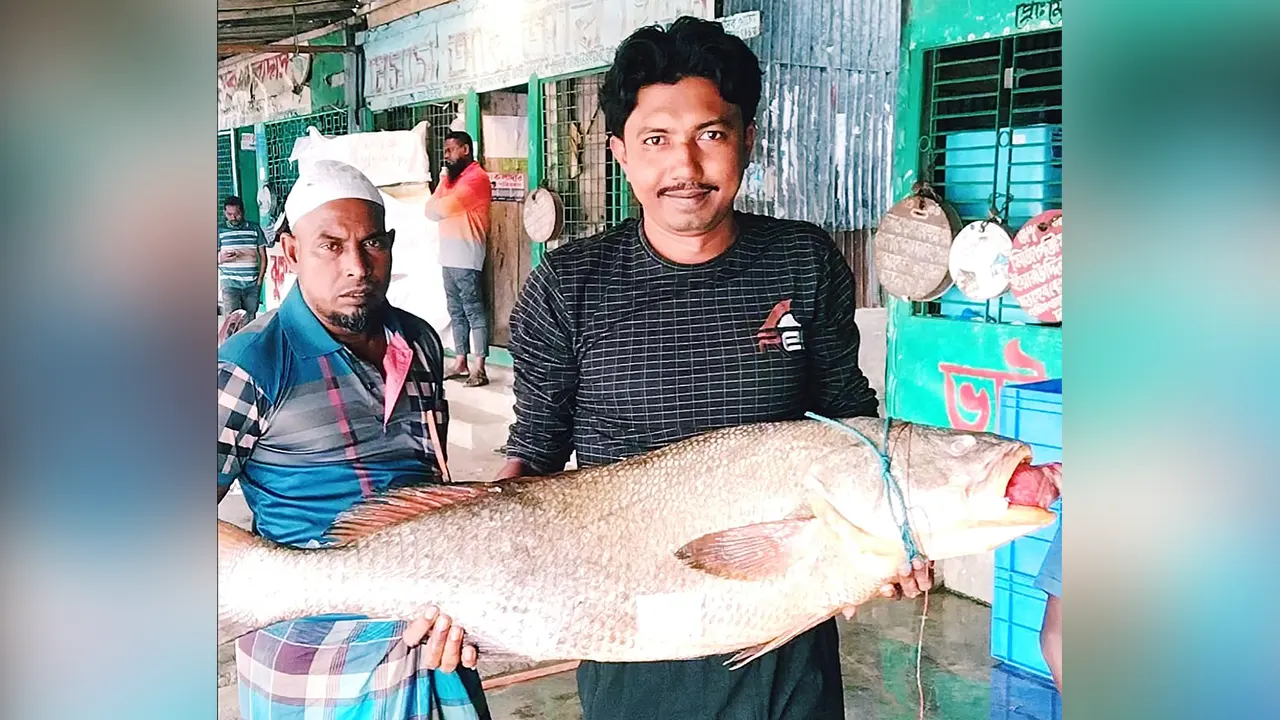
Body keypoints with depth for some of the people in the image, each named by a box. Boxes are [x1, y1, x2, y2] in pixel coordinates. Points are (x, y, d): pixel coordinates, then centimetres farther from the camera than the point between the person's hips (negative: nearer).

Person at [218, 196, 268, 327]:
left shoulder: (254, 229, 8)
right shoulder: (220, 230, 4)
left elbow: (263, 256, 11)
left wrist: (260, 279, 2)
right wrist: (222, 258, -18)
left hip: (252, 284, 2)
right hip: (230, 283, -1)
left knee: (250, 321, 4)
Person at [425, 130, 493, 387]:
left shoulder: (476, 177, -10)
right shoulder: (454, 178, 21)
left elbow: (441, 208, -19)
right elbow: (433, 208, 12)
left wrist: (434, 207, 3)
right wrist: (443, 181, -3)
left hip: (466, 257, -9)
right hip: (449, 256, 9)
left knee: (474, 311, -7)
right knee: (456, 311, 11)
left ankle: (479, 368, -7)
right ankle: (461, 362, 18)